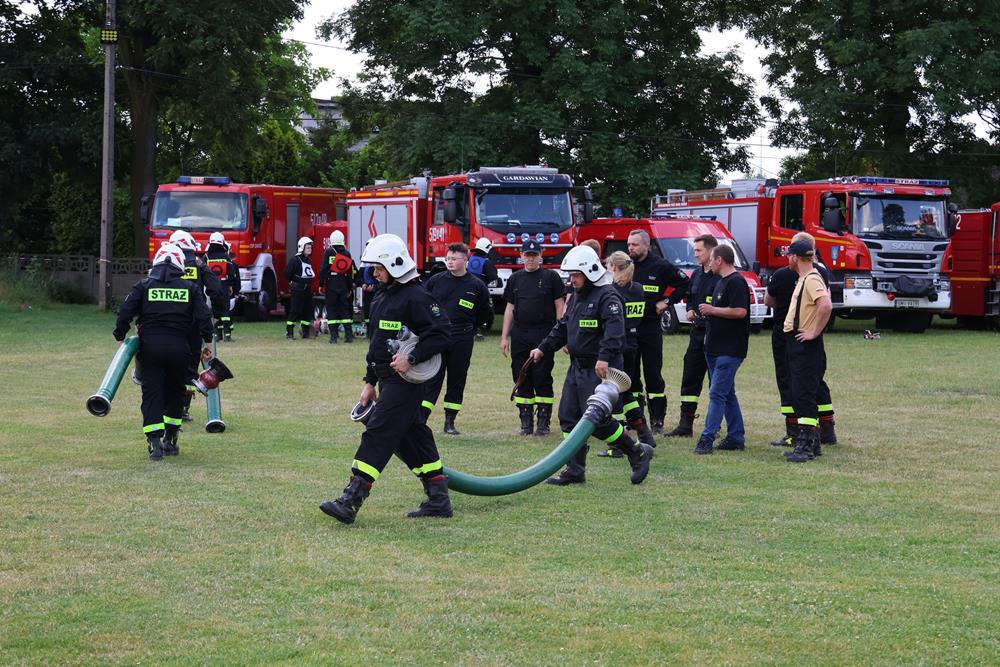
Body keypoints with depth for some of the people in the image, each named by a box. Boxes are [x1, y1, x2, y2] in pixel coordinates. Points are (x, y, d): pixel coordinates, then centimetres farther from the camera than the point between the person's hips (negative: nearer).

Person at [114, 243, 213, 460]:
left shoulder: (144, 286, 4)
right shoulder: (189, 288, 6)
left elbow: (125, 312, -1)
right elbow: (203, 316, 1)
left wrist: (120, 336, 10)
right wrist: (207, 342, 10)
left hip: (150, 346, -1)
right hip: (178, 347, 1)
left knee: (152, 393, 1)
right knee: (175, 392, 16)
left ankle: (154, 442, -12)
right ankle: (170, 440, 17)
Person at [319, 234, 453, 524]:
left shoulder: (416, 298, -13)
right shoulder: (383, 297, 16)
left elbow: (440, 335, -18)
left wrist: (412, 358, -25)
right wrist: (370, 382, 20)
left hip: (404, 381, -10)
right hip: (387, 379, 10)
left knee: (377, 435, -13)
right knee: (412, 437, 13)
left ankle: (350, 502, -17)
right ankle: (438, 500, 20)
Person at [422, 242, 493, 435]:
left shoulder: (476, 286, 1)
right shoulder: (436, 280, 3)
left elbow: (486, 314, 13)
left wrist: (470, 327, 9)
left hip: (462, 341, 1)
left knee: (457, 381, 7)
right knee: (431, 380, -4)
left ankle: (450, 422, 15)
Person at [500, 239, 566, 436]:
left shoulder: (551, 277, 1)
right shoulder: (515, 279, 12)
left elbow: (560, 306, -1)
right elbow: (510, 308, 14)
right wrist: (504, 337, 10)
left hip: (544, 335, -4)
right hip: (519, 336, 4)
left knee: (543, 380, -3)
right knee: (522, 380, 6)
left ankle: (543, 423, 3)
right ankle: (526, 423, 13)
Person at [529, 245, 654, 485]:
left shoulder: (607, 297, -14)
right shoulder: (576, 298, 16)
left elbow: (614, 330, -27)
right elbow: (562, 328, 26)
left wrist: (604, 358, -39)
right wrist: (543, 349, 17)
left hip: (599, 370, -9)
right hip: (577, 367, 10)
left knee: (597, 420, -11)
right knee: (569, 417, 7)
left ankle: (638, 452, 7)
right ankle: (575, 471, 14)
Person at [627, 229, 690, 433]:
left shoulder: (661, 267, -2)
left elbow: (684, 284, 4)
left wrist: (667, 302, -3)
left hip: (650, 327, -4)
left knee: (653, 375, -2)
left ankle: (657, 421, 3)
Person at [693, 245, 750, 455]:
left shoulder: (736, 282, -15)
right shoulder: (721, 282, 17)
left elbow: (740, 311, -24)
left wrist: (712, 310, -15)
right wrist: (708, 312, 10)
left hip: (730, 349, -11)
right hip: (716, 348, 11)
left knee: (717, 393, -12)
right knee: (726, 394, 12)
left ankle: (707, 438, -15)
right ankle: (736, 437, 16)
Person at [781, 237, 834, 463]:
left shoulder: (812, 280, -16)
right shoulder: (804, 279, 15)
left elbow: (826, 305, -32)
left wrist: (814, 332, -25)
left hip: (807, 348, -10)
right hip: (798, 346, 10)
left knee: (804, 396, -10)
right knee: (800, 396, 14)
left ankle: (806, 447, -9)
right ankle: (811, 444, 19)